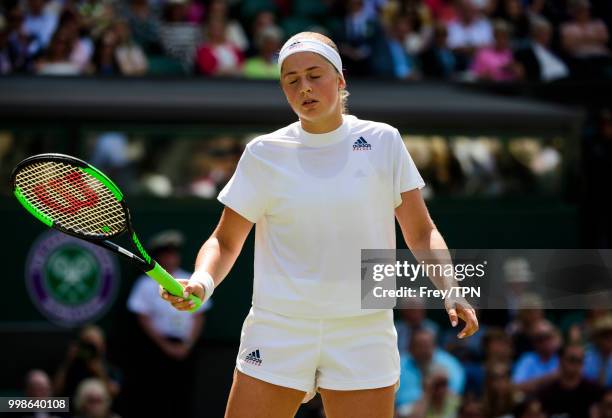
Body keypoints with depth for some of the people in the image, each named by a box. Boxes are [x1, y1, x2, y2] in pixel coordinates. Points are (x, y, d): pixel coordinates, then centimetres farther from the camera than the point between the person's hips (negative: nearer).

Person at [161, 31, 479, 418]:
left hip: (363, 338, 0)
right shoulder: (264, 154, 3)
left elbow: (421, 232, 8)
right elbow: (225, 242, 7)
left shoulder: (383, 142, 4)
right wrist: (201, 283, -14)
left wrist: (451, 291, -8)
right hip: (278, 331, 0)